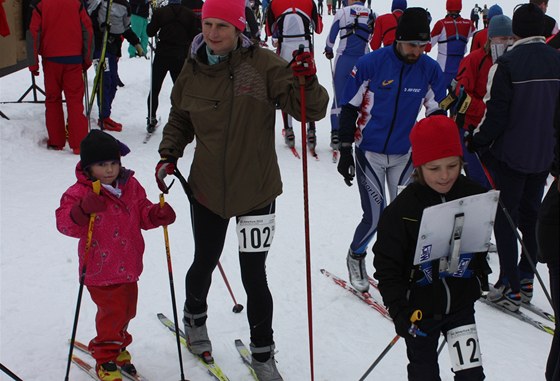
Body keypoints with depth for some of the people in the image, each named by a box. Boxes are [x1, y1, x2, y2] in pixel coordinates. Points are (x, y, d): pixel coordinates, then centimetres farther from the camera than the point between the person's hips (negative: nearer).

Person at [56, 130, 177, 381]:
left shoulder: (131, 186, 3)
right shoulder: (79, 193, -16)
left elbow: (142, 213, 12)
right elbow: (65, 223, -25)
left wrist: (158, 214, -10)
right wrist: (83, 210, -44)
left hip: (128, 266, 6)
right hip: (100, 269, -6)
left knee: (127, 309, 19)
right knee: (112, 311, -4)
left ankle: (118, 347, 44)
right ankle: (105, 359, 18)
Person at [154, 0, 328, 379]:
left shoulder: (263, 64, -12)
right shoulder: (193, 69, -2)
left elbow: (311, 109, -14)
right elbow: (180, 118, 15)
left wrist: (307, 81, -33)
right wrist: (169, 154, 0)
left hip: (256, 189, -3)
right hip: (207, 188, 3)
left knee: (254, 276, 3)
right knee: (204, 264, 20)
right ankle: (195, 318, 51)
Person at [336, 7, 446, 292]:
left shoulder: (430, 69, -6)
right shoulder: (371, 63, -15)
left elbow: (436, 114, 4)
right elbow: (349, 108, -7)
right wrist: (345, 151, -9)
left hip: (405, 154, 3)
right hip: (369, 152, -3)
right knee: (375, 216, -5)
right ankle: (356, 256, 24)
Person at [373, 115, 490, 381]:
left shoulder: (475, 196, -8)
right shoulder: (401, 210, -18)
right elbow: (386, 266, -11)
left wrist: (480, 276, 14)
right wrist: (399, 311, -16)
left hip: (461, 305, 2)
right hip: (420, 310, -2)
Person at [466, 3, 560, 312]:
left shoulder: (506, 63, -16)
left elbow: (496, 114, -16)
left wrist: (477, 141, -1)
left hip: (511, 154, -5)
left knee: (506, 217, 4)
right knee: (532, 215, 16)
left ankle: (510, 286, 4)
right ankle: (526, 280, 21)